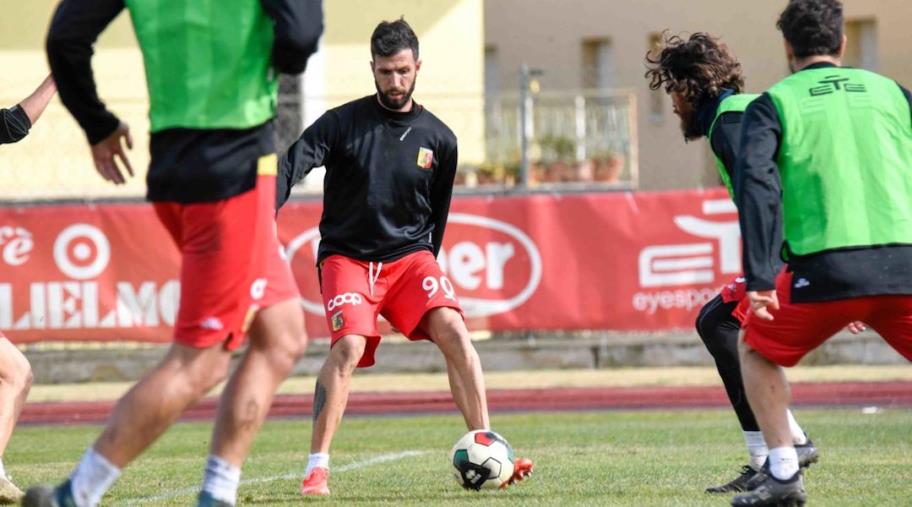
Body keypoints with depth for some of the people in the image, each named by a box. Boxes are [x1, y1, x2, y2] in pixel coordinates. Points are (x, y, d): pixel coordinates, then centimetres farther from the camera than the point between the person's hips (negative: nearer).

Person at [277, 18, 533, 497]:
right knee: (349, 345, -25)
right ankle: (316, 468, -17)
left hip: (408, 255, 3)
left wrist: (424, 269, 14)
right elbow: (292, 165, -17)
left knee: (453, 329, -19)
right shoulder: (343, 122, -4)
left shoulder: (438, 139, 5)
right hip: (346, 255, -3)